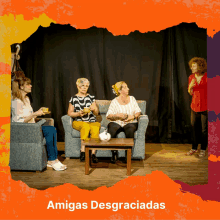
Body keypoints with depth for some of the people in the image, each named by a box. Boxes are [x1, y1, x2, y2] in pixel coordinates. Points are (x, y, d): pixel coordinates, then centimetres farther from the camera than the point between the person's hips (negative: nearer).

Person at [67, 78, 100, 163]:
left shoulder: (91, 98, 15)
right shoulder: (74, 98, 11)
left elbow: (96, 113, 12)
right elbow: (69, 113, 9)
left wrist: (94, 109, -11)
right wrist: (78, 113, -10)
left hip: (92, 121, 1)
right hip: (78, 122, -1)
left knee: (95, 128, -35)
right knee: (86, 126, -37)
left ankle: (93, 153, -37)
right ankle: (83, 150, -35)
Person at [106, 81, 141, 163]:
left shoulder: (132, 99, 13)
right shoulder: (114, 102, 4)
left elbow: (138, 111, 9)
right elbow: (108, 116, -3)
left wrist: (132, 116, -11)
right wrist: (118, 115, -20)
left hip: (130, 122, 1)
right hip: (116, 123, -1)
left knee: (130, 130, -36)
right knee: (111, 130, -34)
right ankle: (114, 154, -16)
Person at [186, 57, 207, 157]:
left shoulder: (206, 77, -10)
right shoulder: (191, 77, 3)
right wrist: (190, 87, -12)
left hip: (205, 107, -4)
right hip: (195, 106, 4)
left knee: (204, 129, 5)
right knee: (194, 128, 11)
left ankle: (203, 149, 20)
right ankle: (194, 148, 25)